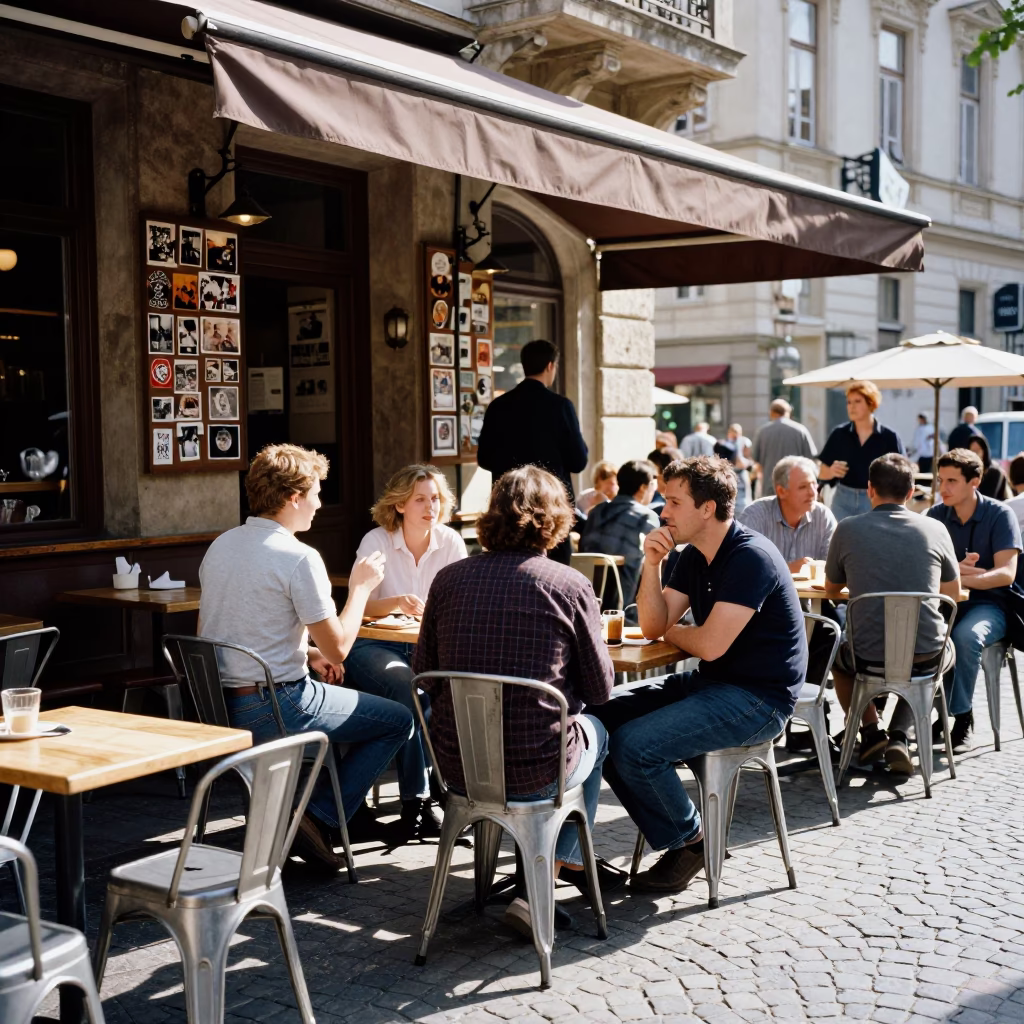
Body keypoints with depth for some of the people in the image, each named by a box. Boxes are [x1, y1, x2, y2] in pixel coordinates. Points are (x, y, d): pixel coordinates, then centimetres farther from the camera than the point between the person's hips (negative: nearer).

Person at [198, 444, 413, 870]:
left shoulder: (221, 546, 7)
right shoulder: (299, 557, -18)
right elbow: (338, 648, -14)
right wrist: (360, 587, 1)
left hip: (218, 704, 9)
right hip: (273, 709, -9)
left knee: (328, 692, 34)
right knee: (399, 720, 5)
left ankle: (348, 808, 34)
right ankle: (321, 819, 0)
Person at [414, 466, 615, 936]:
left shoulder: (448, 578, -3)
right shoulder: (569, 585, -11)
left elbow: (425, 675, 6)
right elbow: (600, 688, -1)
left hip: (455, 766, 4)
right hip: (535, 771, -4)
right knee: (595, 733, 31)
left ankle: (571, 861, 41)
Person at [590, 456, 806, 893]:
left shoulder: (750, 557, -20)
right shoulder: (693, 556, 9)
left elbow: (710, 645, -25)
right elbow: (652, 626, 5)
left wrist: (670, 631, -3)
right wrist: (651, 563, -8)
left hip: (758, 697, -10)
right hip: (710, 682, 10)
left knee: (634, 745, -23)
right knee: (601, 716, -1)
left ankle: (690, 840, 3)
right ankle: (668, 835, 8)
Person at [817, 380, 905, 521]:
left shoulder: (889, 437, -2)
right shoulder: (839, 434, 4)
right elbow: (822, 474, 7)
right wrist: (831, 471, -14)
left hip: (876, 503, -2)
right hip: (843, 501, 2)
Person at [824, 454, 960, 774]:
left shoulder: (848, 529, -4)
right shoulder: (935, 529, -1)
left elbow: (831, 590, 13)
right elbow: (953, 594, 13)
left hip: (868, 658, 0)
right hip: (926, 657, 0)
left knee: (838, 657, 35)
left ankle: (871, 733, 21)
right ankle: (899, 737, 19)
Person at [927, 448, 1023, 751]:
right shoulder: (936, 516, 5)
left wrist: (964, 578, -31)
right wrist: (955, 571, -21)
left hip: (987, 604, -3)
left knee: (965, 636, -37)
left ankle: (962, 717, -19)